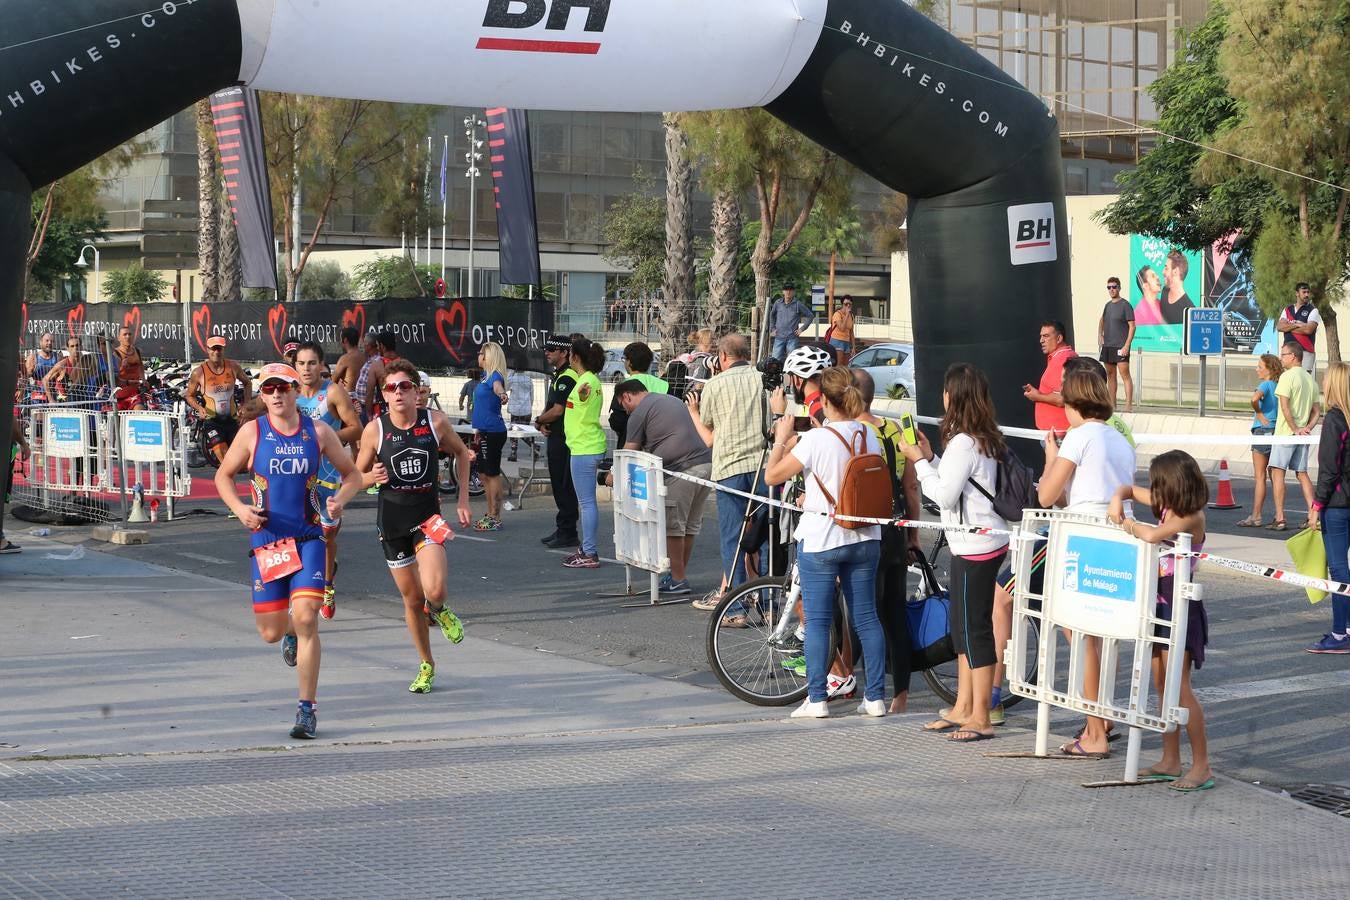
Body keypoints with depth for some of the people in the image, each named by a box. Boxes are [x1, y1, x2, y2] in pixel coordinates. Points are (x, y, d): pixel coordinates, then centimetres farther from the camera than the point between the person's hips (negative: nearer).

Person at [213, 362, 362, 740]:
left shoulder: (318, 432, 1)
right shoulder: (252, 432, -1)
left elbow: (352, 474, 10)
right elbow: (223, 475, 8)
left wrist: (341, 499, -11)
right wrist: (239, 508, -10)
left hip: (308, 538, -1)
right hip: (265, 538, 1)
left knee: (306, 618, -16)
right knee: (271, 632, 4)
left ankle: (308, 709, -6)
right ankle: (290, 630, 46)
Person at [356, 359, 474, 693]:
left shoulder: (436, 422, -7)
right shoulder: (375, 430, -7)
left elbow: (461, 453, 12)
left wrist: (463, 498, 7)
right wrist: (373, 477, -18)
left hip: (428, 513, -1)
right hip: (391, 517, 1)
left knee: (434, 590, -21)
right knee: (411, 598, 9)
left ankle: (439, 611, 18)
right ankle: (426, 666, 28)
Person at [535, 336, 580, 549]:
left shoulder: (567, 377, -16)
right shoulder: (557, 375, 17)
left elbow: (558, 410, -21)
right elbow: (551, 406, 20)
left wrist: (539, 420, -5)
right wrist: (543, 423, 1)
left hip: (564, 440, -11)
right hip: (555, 438, 11)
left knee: (565, 487, -7)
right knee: (559, 485, 15)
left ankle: (568, 533, -4)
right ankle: (562, 529, 22)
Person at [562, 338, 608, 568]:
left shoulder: (586, 381, -18)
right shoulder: (591, 380, 13)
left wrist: (582, 393, -64)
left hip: (584, 449, -10)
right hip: (590, 447, 10)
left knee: (587, 502, -8)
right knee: (586, 501, 16)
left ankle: (590, 554, -7)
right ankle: (587, 548, 23)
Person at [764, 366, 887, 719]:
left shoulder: (816, 439, -17)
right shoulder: (869, 435, 1)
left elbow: (772, 475, -12)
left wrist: (781, 439, 3)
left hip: (821, 538, -5)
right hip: (864, 538, 5)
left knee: (817, 620, 3)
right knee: (866, 618, 10)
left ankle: (816, 699, 4)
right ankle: (875, 697, 11)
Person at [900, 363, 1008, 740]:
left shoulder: (963, 442, -18)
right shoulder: (984, 438, 12)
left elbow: (944, 495, -18)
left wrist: (919, 461, -9)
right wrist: (929, 458, 11)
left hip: (976, 546, -10)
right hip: (977, 543, 10)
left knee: (975, 628, -5)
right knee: (963, 627, 17)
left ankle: (980, 719, 0)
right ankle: (963, 707, 25)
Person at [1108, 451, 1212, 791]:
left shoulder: (1191, 516, -17)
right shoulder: (1166, 505, 8)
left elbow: (1153, 535, -33)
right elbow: (1129, 489, 22)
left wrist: (1130, 525, -13)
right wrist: (1117, 501, 0)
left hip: (1181, 609, -9)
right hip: (1158, 605, 9)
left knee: (1179, 688, -9)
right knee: (1162, 687, 11)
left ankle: (1202, 766, -4)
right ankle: (1170, 762, 18)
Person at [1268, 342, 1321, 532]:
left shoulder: (1287, 376, -11)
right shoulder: (1310, 379, 14)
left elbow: (1285, 406, -18)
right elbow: (1316, 411, 14)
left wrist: (1295, 429, -13)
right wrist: (1307, 427, 1)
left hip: (1286, 432, -7)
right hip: (1302, 435, 7)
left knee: (1277, 472, -4)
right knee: (1302, 473, 12)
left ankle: (1280, 519, -9)